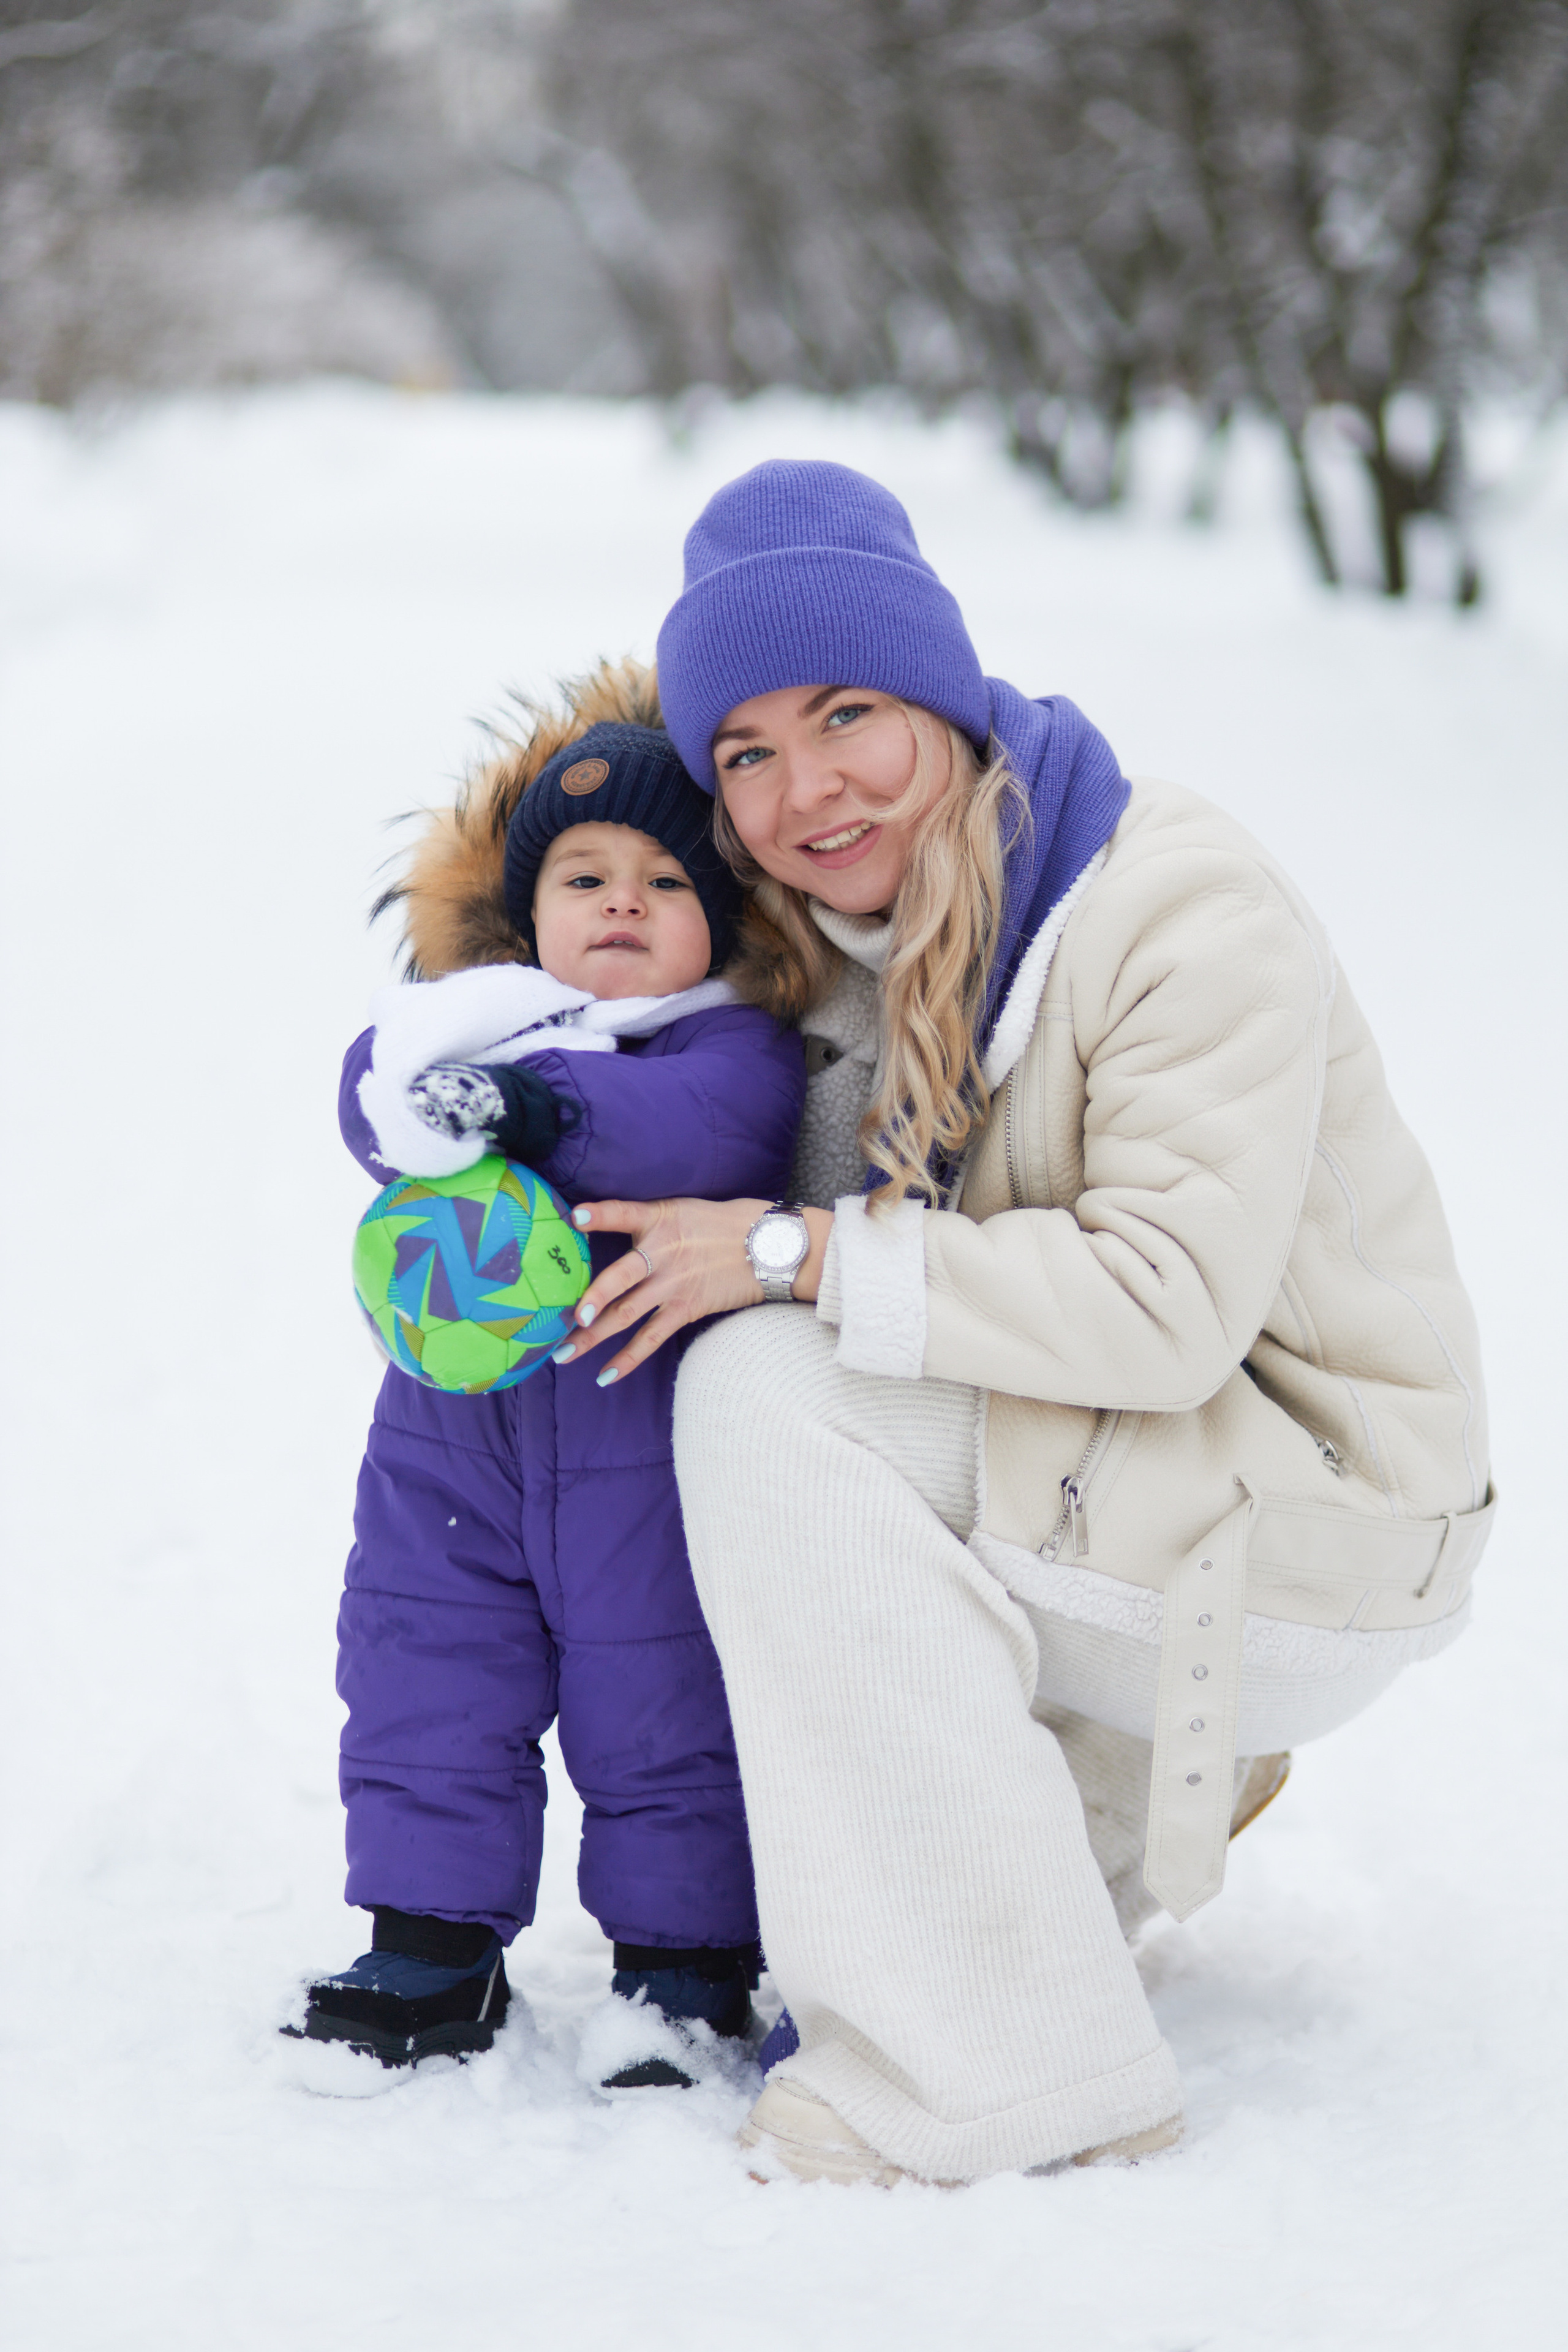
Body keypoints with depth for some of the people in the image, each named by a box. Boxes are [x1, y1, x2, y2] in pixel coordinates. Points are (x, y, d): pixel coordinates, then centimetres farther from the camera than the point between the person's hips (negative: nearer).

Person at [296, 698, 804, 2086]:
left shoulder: (736, 1048, -6)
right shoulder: (469, 1025, 6)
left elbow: (705, 1128, -27)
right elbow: (378, 1100, -11)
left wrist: (547, 1105, -36)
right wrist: (444, 1097, -33)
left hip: (654, 1439, -4)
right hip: (459, 1434, 4)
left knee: (663, 1704, 4)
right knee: (424, 1679, 10)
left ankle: (683, 1960, 20)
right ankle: (435, 1950, 23)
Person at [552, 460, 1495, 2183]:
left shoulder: (1184, 908, -20)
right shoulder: (837, 941, 3)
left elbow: (1171, 1301, -28)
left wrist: (796, 1256, -26)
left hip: (1322, 1529, -9)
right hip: (1102, 1479, 9)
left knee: (772, 1390, -23)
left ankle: (989, 2068, -24)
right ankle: (1112, 1811, 13)